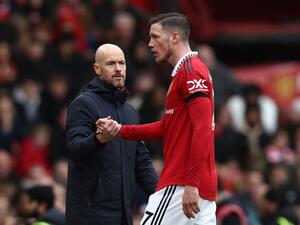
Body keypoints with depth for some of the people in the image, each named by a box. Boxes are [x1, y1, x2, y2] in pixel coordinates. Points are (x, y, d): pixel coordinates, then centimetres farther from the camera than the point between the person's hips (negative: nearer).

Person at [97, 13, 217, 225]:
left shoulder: (190, 71, -12)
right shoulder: (185, 71, 21)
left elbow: (202, 130, -20)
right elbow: (166, 127, 25)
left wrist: (191, 185, -25)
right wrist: (120, 130, 15)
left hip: (181, 185, -10)